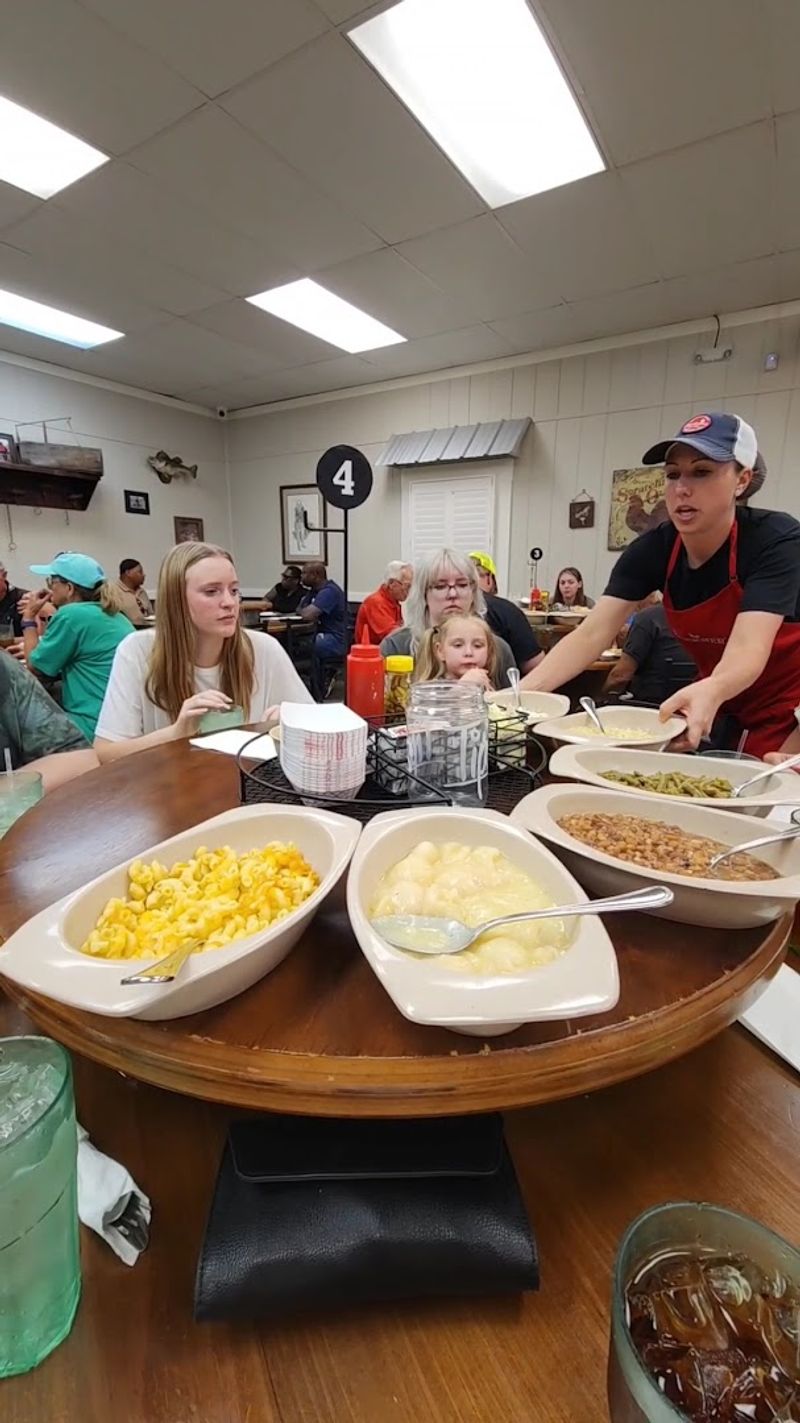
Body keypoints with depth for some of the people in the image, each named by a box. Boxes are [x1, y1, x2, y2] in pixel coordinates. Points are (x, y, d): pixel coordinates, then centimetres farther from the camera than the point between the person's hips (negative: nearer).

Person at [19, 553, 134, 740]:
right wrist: (30, 649, 21)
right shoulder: (115, 616, 13)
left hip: (97, 727, -9)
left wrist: (29, 618, 8)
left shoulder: (71, 614, -14)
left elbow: (35, 666, 0)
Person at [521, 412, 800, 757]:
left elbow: (747, 648, -39)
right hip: (725, 708, 4)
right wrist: (523, 690, -40)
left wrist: (709, 693, -61)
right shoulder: (654, 549, -14)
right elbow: (591, 634, -24)